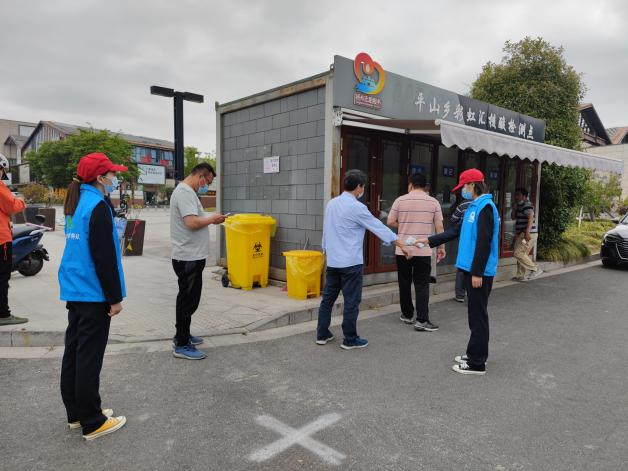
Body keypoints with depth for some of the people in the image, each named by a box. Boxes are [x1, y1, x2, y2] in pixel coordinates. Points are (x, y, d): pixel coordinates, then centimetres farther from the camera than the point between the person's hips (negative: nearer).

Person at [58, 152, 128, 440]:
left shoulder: (77, 204, 12)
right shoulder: (97, 207, -16)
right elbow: (104, 257, -19)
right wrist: (115, 297, -15)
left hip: (75, 290, 9)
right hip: (93, 294, -9)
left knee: (73, 352, 14)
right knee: (89, 358, -1)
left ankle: (76, 413, 28)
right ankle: (92, 423, 10)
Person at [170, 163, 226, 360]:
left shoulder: (185, 191, 16)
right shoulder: (185, 193, -18)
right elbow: (192, 222, -28)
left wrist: (209, 220, 8)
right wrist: (212, 219, -13)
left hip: (190, 256, 11)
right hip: (189, 258, -11)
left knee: (187, 298, 20)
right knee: (188, 300, -3)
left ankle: (182, 335, 34)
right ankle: (182, 346, 7)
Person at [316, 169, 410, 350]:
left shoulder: (331, 203, 8)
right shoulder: (356, 207, -14)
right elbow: (379, 227, -10)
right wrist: (401, 245, -3)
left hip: (332, 261, 8)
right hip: (351, 262, -7)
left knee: (328, 298, 13)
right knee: (351, 301, 3)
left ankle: (322, 334, 22)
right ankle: (350, 339, 12)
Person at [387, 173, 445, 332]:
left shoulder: (400, 200, 0)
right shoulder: (433, 202, 0)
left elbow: (390, 222, 1)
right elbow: (439, 226, -1)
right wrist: (441, 247, 7)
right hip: (423, 251, -1)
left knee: (404, 283, 13)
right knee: (422, 285, 2)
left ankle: (407, 315, 24)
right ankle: (422, 320, -2)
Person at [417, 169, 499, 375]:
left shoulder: (485, 207, -15)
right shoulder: (473, 207, 15)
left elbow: (484, 242, -20)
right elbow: (456, 231, 21)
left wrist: (478, 272, -21)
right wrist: (430, 240, 20)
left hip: (480, 272, -9)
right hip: (471, 269, 9)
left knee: (478, 316, -2)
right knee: (475, 314, 16)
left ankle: (477, 363, 6)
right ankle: (475, 354, 28)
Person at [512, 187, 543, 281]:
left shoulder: (527, 205, -12)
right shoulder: (519, 206, 18)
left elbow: (530, 218, -23)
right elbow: (514, 217, 23)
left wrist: (527, 232, -31)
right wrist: (514, 209, 5)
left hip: (528, 234, -10)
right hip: (522, 234, 10)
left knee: (518, 253, -15)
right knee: (522, 254, 10)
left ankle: (535, 269, -8)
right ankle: (521, 276, 15)